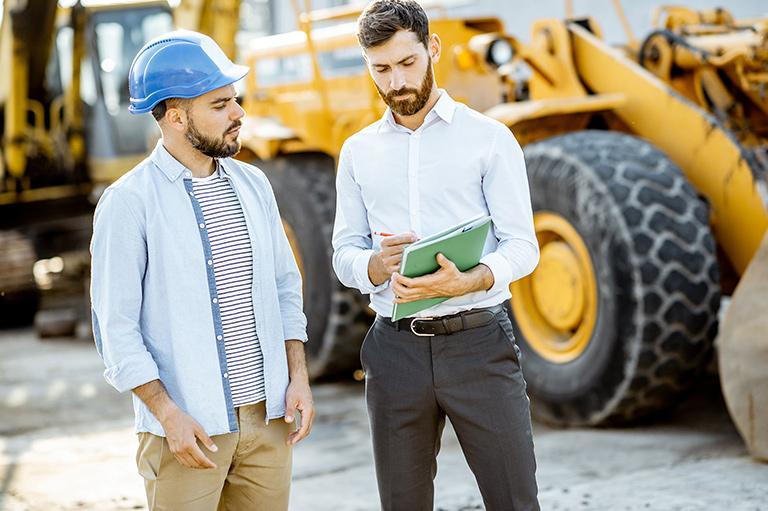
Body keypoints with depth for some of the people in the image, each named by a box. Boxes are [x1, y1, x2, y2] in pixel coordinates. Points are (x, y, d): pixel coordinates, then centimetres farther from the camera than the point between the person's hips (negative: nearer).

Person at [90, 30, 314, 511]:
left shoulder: (252, 184, 8)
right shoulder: (129, 202, -9)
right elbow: (116, 327, -10)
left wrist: (298, 378, 4)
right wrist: (169, 416, -16)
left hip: (268, 416, 5)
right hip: (187, 426, -5)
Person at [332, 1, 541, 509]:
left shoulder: (488, 137, 0)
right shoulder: (358, 152, 11)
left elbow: (522, 247, -5)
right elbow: (344, 253, 9)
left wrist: (468, 281, -25)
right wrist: (376, 265, -16)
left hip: (478, 340, -3)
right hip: (396, 348, 3)